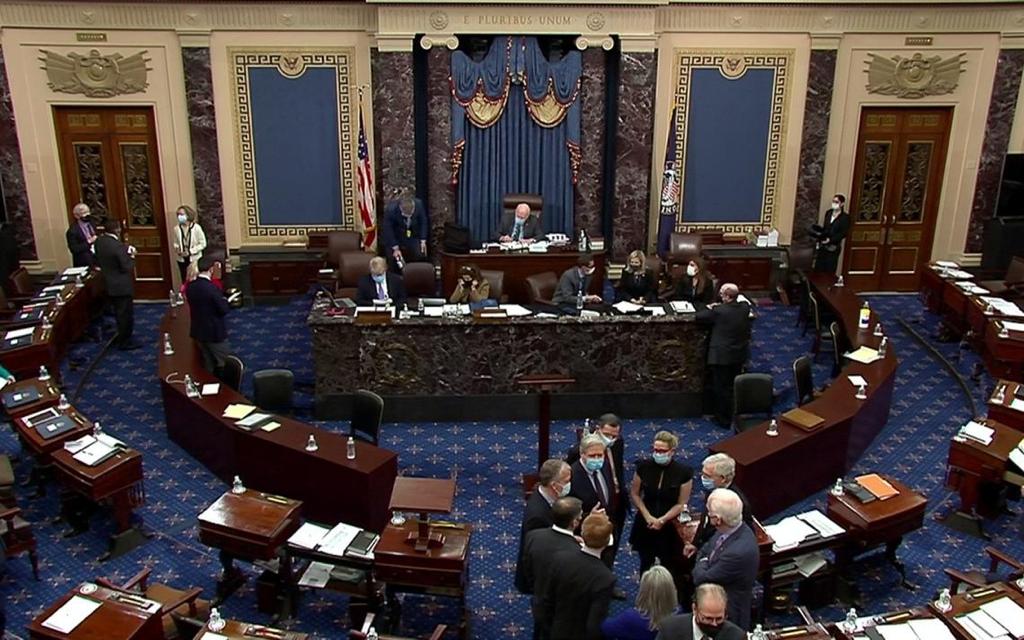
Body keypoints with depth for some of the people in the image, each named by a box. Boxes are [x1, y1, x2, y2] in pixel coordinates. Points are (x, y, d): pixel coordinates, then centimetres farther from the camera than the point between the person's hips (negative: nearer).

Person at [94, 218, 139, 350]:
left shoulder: (98, 241, -2)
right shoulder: (119, 246, -27)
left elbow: (98, 261, 11)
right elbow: (127, 267, -21)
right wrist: (131, 256, -6)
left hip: (108, 284, 8)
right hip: (122, 285, -8)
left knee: (119, 312, 23)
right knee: (126, 313, 6)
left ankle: (122, 337, 36)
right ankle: (124, 342, 15)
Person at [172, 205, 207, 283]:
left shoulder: (196, 227, -10)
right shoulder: (177, 229, -1)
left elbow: (203, 243, -8)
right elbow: (176, 243, 12)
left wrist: (190, 251, -15)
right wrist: (176, 249, -10)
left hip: (195, 259, -3)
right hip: (182, 260, 3)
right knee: (185, 281, 7)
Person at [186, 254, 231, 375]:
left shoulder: (190, 286, -3)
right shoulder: (212, 288, -25)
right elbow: (224, 310, -18)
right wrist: (225, 300, 2)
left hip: (198, 332, 7)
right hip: (215, 333, -7)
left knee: (209, 367, 19)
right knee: (225, 365, 8)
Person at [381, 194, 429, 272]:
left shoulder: (419, 204, -25)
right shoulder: (390, 209, -32)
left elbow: (423, 222, -9)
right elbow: (388, 230, -22)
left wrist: (423, 241, -11)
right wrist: (395, 248, -20)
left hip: (413, 236, 3)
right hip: (393, 237, -2)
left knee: (420, 256, -6)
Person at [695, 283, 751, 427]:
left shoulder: (718, 311, -22)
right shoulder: (745, 307, -5)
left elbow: (699, 317, -11)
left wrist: (709, 308, 6)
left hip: (722, 356, -6)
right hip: (739, 355, 6)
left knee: (721, 388, 7)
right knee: (734, 386, 21)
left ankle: (724, 419, 16)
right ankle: (734, 415, 35)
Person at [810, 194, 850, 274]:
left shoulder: (845, 217, -7)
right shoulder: (828, 213, 11)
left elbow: (843, 233, -13)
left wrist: (830, 240, -20)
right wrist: (820, 235, -5)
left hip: (833, 247, -5)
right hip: (823, 246, 5)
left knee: (829, 271, -3)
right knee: (818, 268, 6)